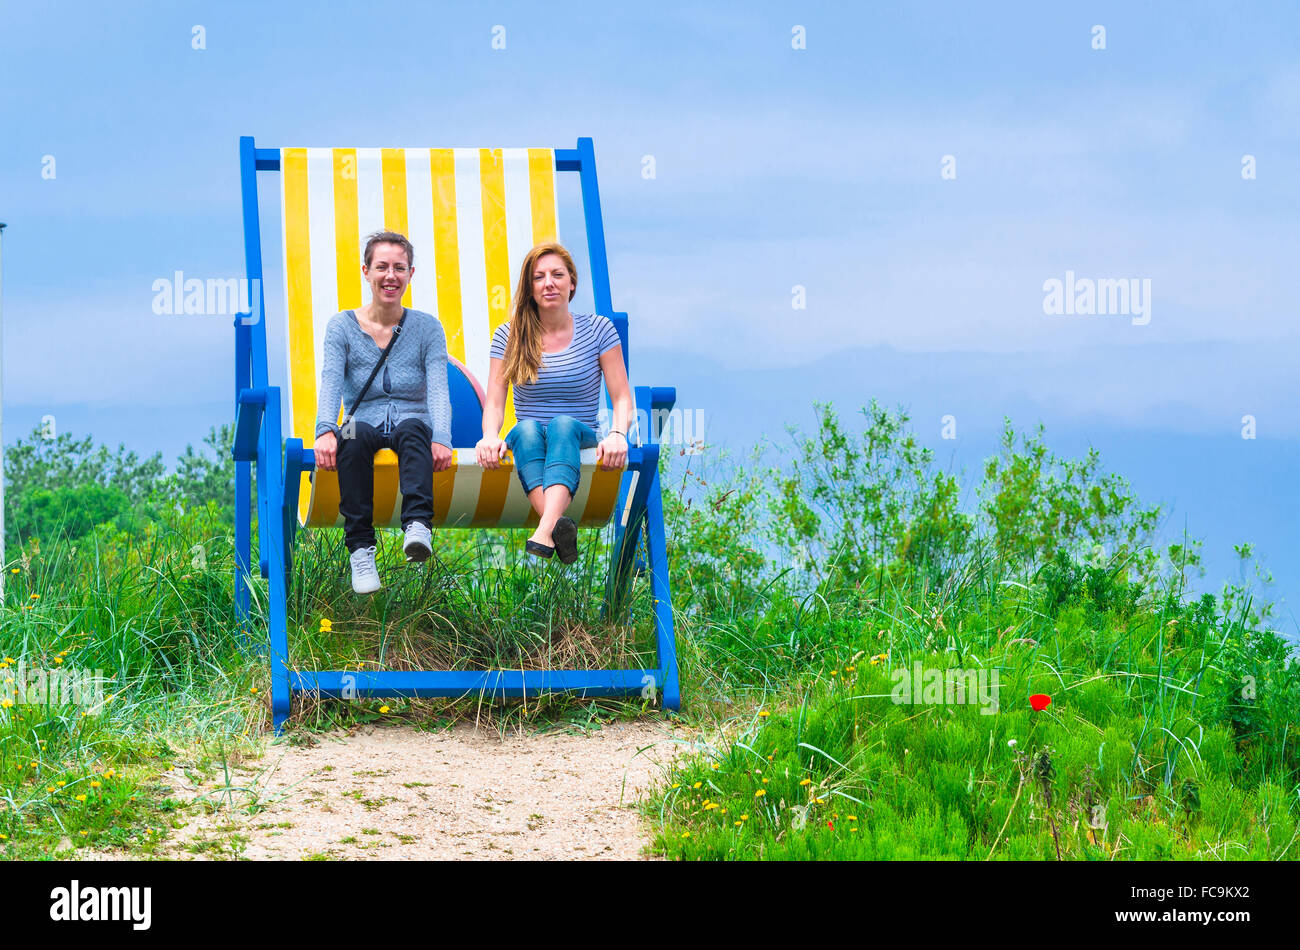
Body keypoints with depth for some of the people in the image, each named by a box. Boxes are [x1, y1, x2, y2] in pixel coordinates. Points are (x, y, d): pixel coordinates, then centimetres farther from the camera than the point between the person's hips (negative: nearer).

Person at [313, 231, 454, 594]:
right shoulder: (342, 326, 8)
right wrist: (325, 430, -28)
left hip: (412, 427, 0)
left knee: (412, 427, -36)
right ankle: (360, 547, -42)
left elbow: (438, 388, -5)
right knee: (354, 433, -36)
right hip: (368, 426, 0)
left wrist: (441, 437, -25)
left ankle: (418, 528, -59)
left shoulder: (427, 328, 9)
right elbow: (330, 384, -8)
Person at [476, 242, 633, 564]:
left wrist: (617, 434, -21)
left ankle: (544, 532, -62)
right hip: (526, 441, 1)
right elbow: (494, 402, 2)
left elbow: (622, 398, 1)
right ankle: (560, 528, -61)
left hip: (580, 439, -1)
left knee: (563, 424, -36)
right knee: (528, 429, -35)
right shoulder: (509, 336, 8)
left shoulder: (598, 329, 5)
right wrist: (490, 436, -21)